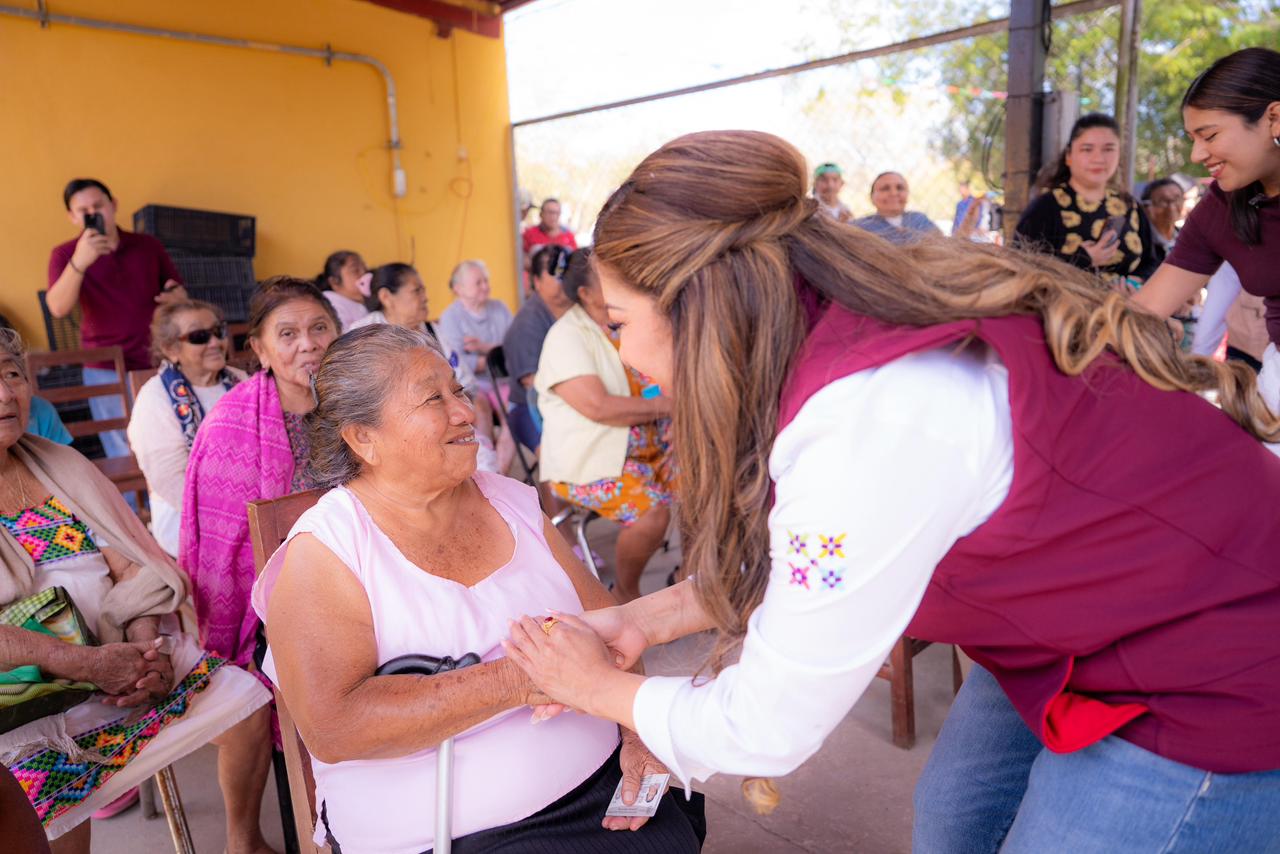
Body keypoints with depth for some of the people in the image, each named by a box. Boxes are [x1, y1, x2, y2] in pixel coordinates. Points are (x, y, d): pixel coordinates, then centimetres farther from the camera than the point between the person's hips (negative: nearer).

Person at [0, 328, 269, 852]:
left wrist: (149, 649, -12)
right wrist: (85, 662, -22)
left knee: (243, 693, -7)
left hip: (121, 661, 5)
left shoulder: (62, 467, 13)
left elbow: (132, 572, 6)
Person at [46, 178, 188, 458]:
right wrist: (79, 262, -31)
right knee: (126, 456, 1)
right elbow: (58, 308, -17)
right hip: (107, 371, -2)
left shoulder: (148, 245, 7)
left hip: (157, 365, 2)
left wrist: (176, 295, -8)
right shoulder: (65, 254, -1)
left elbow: (179, 292, 17)